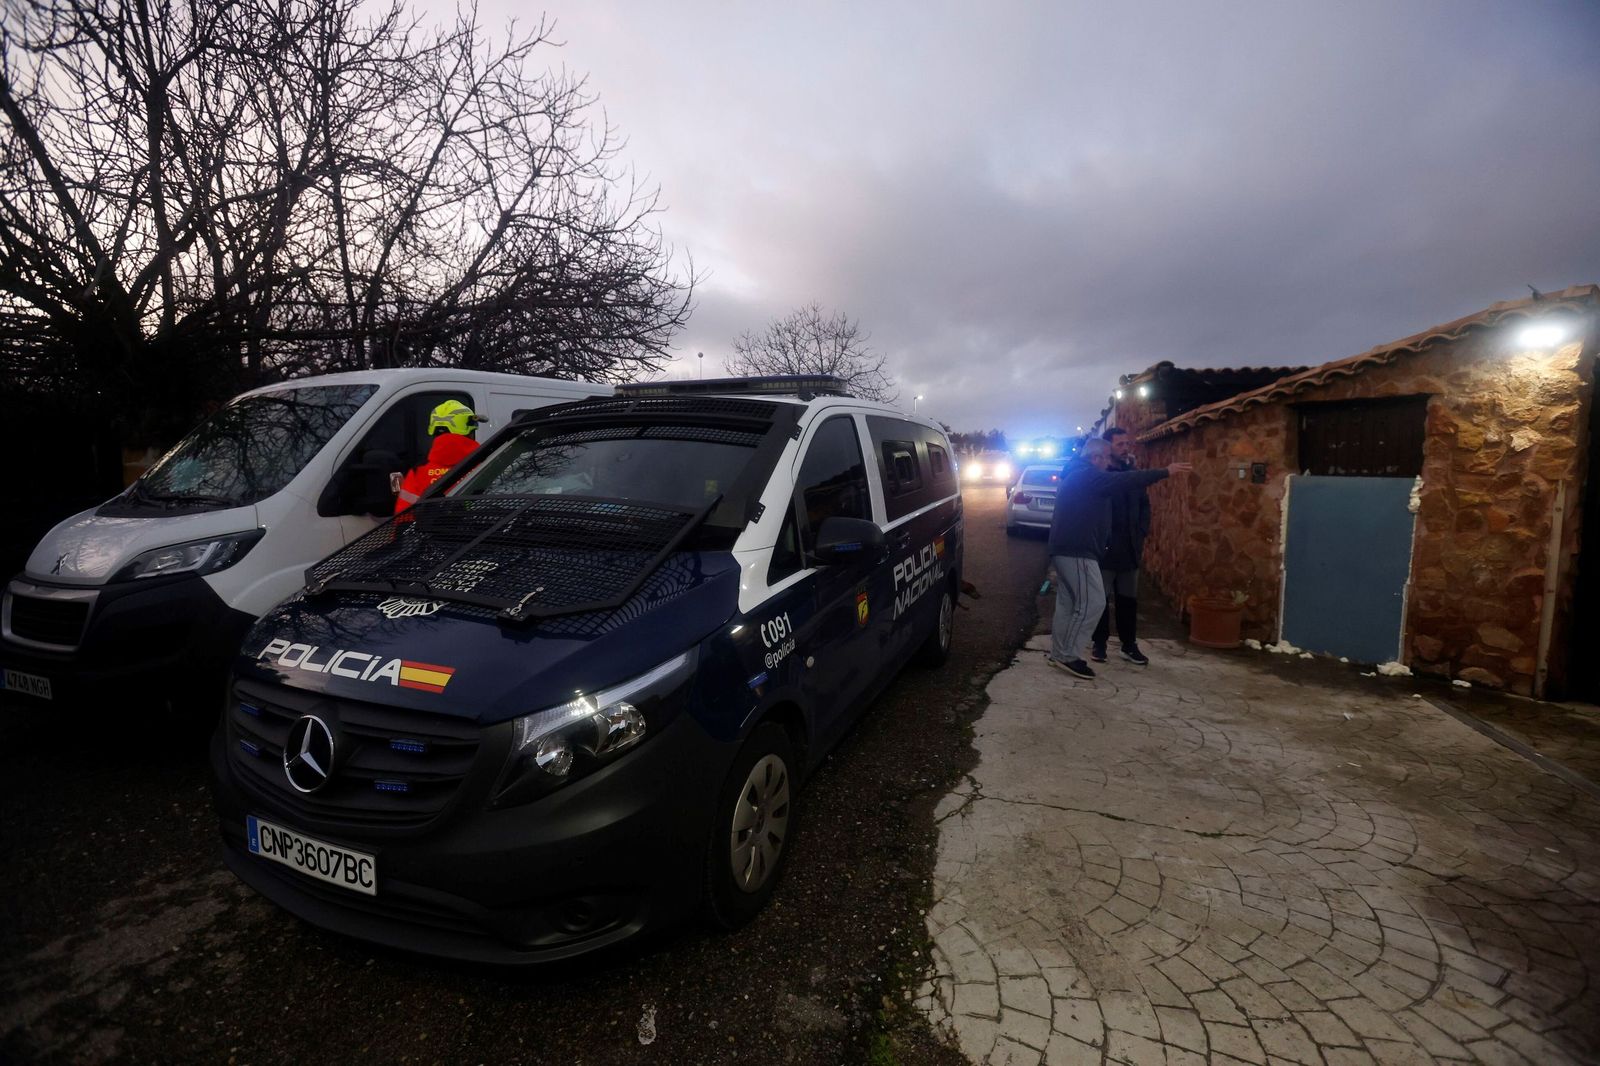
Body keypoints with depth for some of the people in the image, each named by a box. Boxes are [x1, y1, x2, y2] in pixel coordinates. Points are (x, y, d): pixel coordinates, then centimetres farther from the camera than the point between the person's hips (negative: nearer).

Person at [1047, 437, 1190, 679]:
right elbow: (1123, 481, -21)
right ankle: (1069, 656, -6)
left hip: (1065, 548, 11)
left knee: (1068, 603, 13)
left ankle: (1059, 653, 17)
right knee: (1092, 602, -8)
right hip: (1076, 550, -11)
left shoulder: (1075, 474, 20)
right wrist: (1166, 472, -18)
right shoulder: (1086, 475, -13)